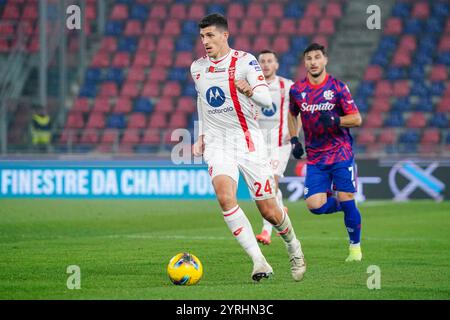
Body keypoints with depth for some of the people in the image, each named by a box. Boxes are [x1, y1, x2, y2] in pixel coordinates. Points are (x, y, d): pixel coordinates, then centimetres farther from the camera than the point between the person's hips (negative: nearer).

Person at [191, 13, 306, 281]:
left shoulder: (244, 61, -7)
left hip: (249, 141, -3)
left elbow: (266, 99, -19)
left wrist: (249, 91, -41)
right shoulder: (198, 68, 8)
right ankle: (260, 262, -26)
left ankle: (294, 248, 33)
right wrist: (201, 136, 20)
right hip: (217, 144, 3)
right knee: (225, 197, -26)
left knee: (269, 211, 0)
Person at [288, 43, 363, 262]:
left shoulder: (337, 87, -6)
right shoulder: (296, 90, 3)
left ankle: (355, 246, 15)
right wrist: (294, 139, 10)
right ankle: (343, 205, 22)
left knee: (347, 201, -6)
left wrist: (335, 121, -23)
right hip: (314, 157, 3)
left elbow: (356, 119, -6)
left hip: (341, 153, -3)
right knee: (315, 205, -11)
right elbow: (292, 115, 22)